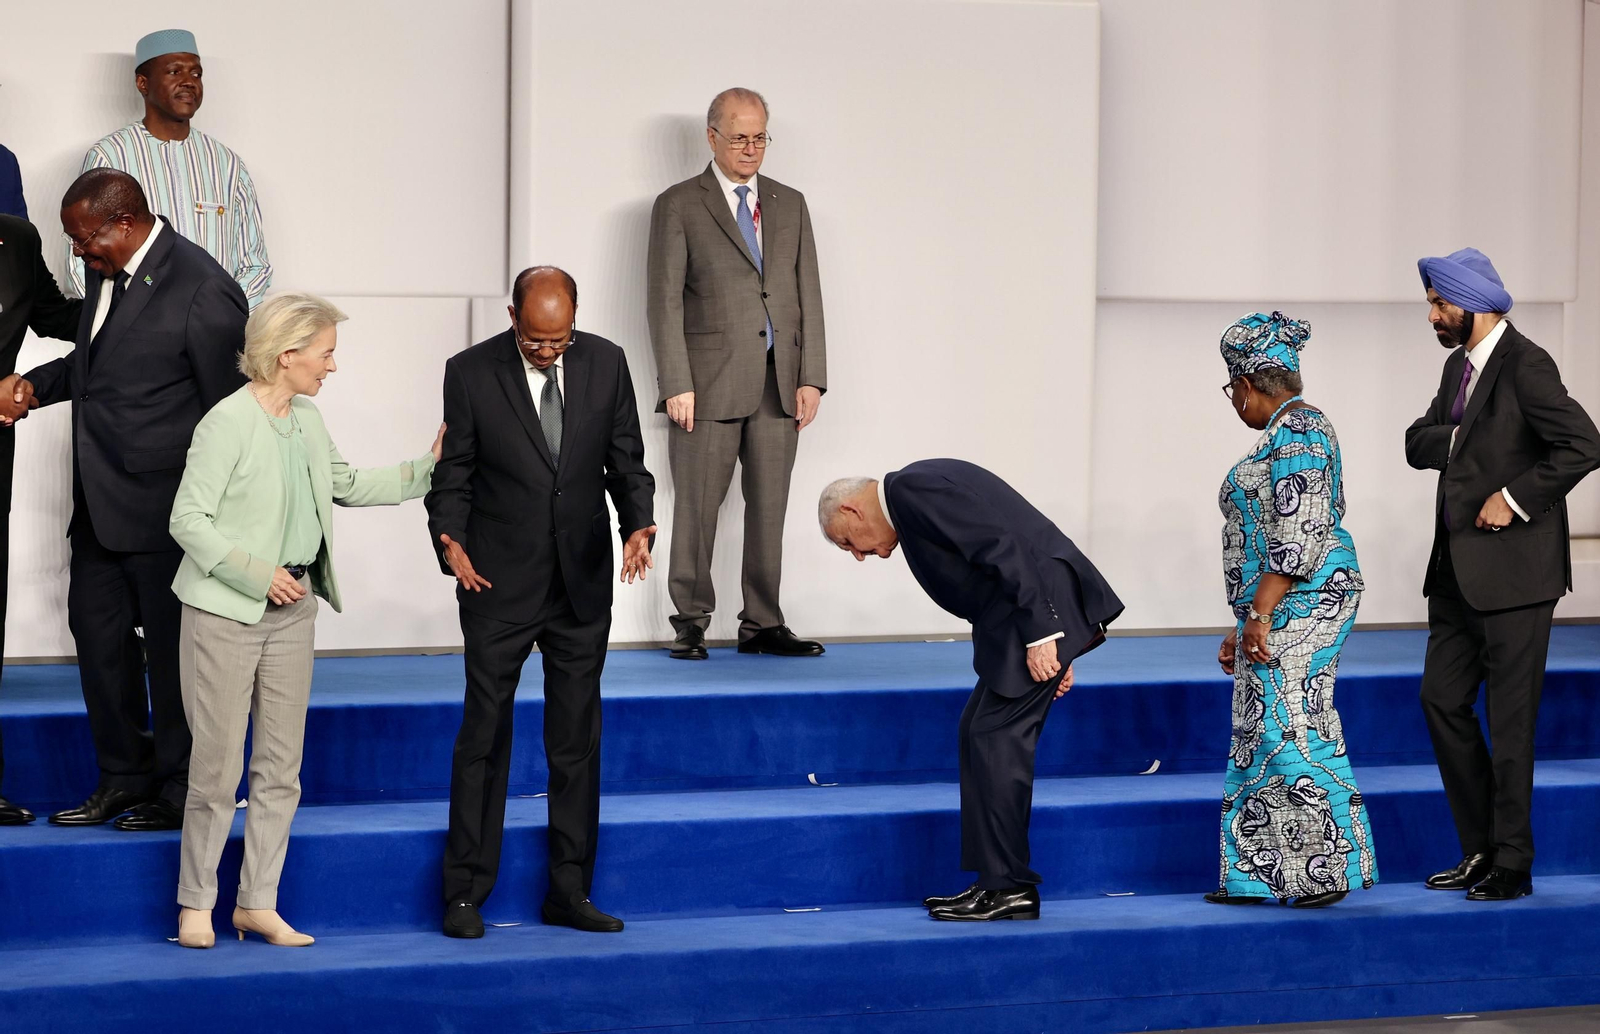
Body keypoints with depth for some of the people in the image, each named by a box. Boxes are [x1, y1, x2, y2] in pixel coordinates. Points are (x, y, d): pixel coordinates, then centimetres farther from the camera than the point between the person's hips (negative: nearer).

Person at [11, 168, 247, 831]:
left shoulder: (203, 291, -19)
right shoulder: (106, 272, 6)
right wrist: (36, 384, 5)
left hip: (165, 505, -8)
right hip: (101, 501, 8)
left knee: (171, 646, 3)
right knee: (96, 629, 13)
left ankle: (181, 790, 17)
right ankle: (124, 777, 27)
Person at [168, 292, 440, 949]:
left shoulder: (306, 419, 9)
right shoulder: (228, 423, -15)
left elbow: (346, 486, 24)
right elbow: (188, 520, -15)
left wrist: (428, 469, 18)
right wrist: (257, 574, -19)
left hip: (292, 609, 8)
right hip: (225, 612, -8)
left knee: (281, 765, 8)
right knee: (218, 765, -3)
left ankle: (258, 903, 16)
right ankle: (196, 904, 10)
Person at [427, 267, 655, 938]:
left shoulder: (606, 363, 0)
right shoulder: (471, 372, -7)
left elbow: (626, 461, 6)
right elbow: (453, 475, -3)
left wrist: (638, 525, -12)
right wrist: (450, 542, -20)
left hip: (583, 584, 3)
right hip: (500, 584, -3)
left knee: (577, 741, 8)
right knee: (484, 734, 1)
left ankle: (569, 893, 17)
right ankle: (465, 893, 9)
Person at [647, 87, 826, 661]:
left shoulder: (789, 204, 15)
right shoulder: (679, 205, 2)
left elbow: (808, 292, 12)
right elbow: (665, 300, -3)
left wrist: (811, 377, 3)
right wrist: (676, 385, -11)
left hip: (779, 384, 4)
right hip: (711, 382, -4)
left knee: (770, 506, 5)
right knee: (697, 505, -2)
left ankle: (762, 625, 11)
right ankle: (690, 624, 6)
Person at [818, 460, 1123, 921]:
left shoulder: (914, 490, -11)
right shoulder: (917, 491, 21)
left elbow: (1003, 548, -19)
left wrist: (1040, 635, -21)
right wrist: (1052, 643, 18)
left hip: (1041, 603, -10)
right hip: (1032, 613, 10)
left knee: (995, 737, -7)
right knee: (979, 733, 12)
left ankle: (1008, 889, -3)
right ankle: (1000, 883, 16)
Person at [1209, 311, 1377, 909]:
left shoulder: (1296, 434, -13)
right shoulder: (1292, 430, 20)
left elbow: (1296, 537, -20)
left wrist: (1259, 614, -22)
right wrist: (1245, 625, 24)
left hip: (1299, 604, -11)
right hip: (1280, 609, 11)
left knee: (1290, 727, -12)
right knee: (1262, 733, 10)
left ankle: (1331, 866, -9)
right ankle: (1259, 876, 12)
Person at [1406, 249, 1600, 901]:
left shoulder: (1524, 365, -14)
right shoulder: (1458, 365, 14)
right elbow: (1418, 443, 14)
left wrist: (1516, 498, -19)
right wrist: (1460, 438, -6)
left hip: (1513, 569, -9)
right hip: (1459, 571, 9)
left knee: (1509, 717, -2)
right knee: (1442, 700, 10)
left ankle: (1512, 863, 6)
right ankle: (1480, 850, 19)